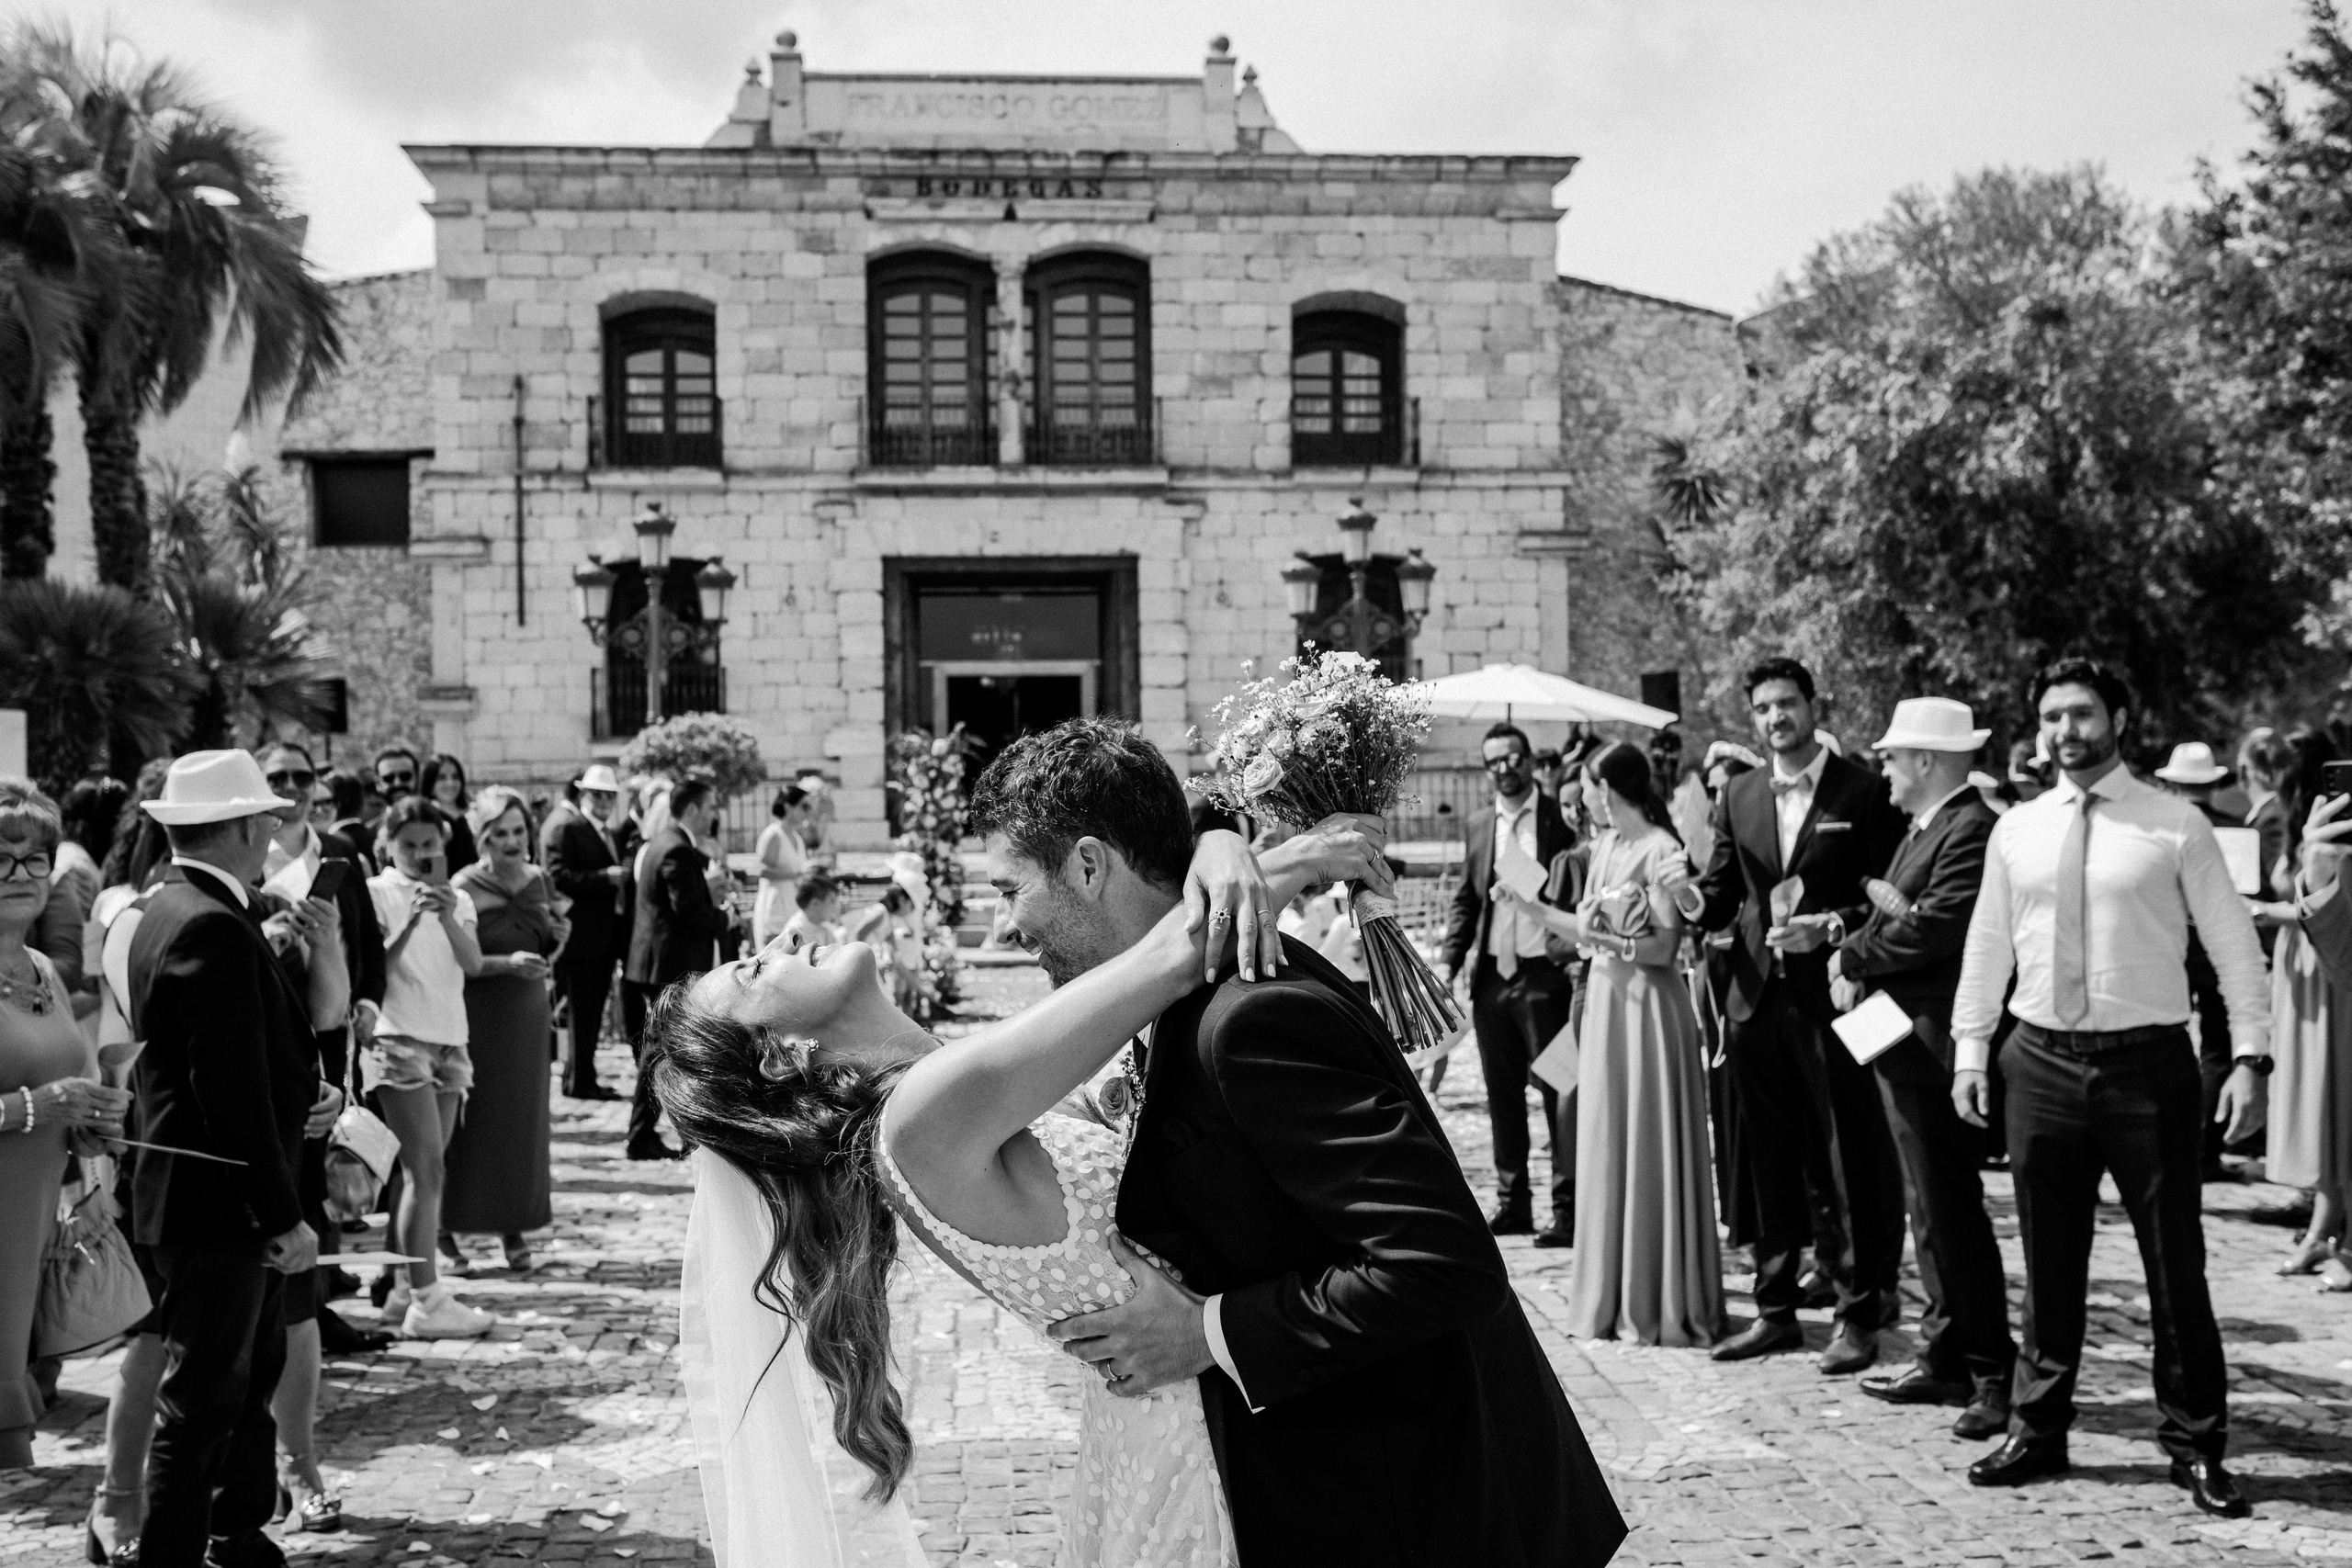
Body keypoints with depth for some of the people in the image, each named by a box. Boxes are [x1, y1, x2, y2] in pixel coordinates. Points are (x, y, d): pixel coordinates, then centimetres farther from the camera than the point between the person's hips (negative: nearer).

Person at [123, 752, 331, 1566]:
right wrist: (281, 1217, -22)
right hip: (215, 1201, -11)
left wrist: (302, 1089, 0)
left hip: (221, 1195, 11)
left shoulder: (171, 910, 10)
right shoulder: (213, 928, -22)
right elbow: (234, 1094, -25)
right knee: (203, 1399, 0)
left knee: (253, 1373, 20)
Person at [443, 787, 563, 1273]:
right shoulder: (464, 888, -11)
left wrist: (558, 937, -5)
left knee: (523, 1119, 7)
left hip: (528, 1014, 5)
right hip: (477, 1016, -5)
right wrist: (506, 963, -26)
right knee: (472, 1121, -1)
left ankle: (513, 1227, 16)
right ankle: (449, 1227, 10)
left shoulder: (539, 881, 5)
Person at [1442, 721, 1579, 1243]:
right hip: (1492, 975, 5)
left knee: (1557, 1091, -3)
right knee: (1502, 1094, 11)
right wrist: (1451, 961, 6)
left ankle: (1568, 1207, 2)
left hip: (1547, 974, -5)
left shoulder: (1561, 821, -3)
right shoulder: (1478, 827, 12)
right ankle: (1512, 1201, 21)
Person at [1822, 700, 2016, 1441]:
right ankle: (1944, 1358, 25)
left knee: (1951, 1211, -5)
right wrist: (1860, 954, -5)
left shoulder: (1971, 828, -16)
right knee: (1931, 1210, 15)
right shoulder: (1924, 827, 16)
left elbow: (1935, 925, -24)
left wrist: (1854, 955, -10)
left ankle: (1993, 1373, 3)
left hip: (1934, 1045, -10)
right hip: (1904, 1044, 10)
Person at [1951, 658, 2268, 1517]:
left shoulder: (2175, 825, -2)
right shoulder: (2015, 831, 7)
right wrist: (1969, 1048, 6)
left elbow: (2234, 945, -1)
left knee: (2175, 1264, 5)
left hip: (2147, 1061, -2)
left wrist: (2251, 1055, -8)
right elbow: (1986, 947, 11)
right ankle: (2037, 1430, 23)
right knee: (2049, 1262, 11)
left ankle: (2196, 1446, 18)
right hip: (2042, 1060, 3)